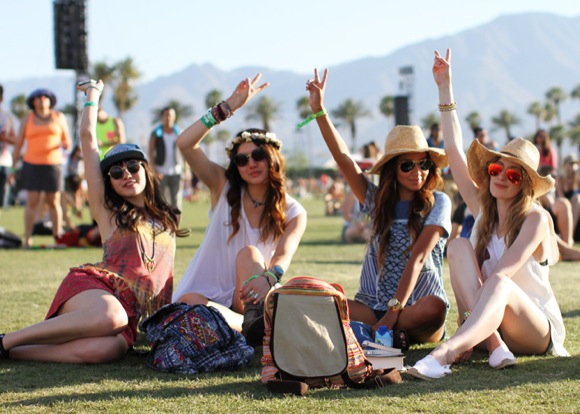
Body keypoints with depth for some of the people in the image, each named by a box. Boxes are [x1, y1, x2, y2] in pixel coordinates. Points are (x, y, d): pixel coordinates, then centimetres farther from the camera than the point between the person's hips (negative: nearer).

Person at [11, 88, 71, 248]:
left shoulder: (59, 117, 10)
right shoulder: (27, 119, 9)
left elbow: (67, 141, 13)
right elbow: (18, 144, 9)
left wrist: (65, 144, -11)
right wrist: (13, 166, 4)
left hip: (53, 164, 0)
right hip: (32, 164, 0)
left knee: (54, 201, -1)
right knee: (32, 201, -5)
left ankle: (58, 237, 4)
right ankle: (27, 239, -3)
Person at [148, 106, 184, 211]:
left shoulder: (179, 133, 7)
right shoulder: (156, 133, 4)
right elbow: (151, 153, 1)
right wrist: (154, 170, -10)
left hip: (176, 172, 1)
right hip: (161, 172, -1)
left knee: (176, 201, -1)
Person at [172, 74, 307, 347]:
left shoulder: (293, 213, 2)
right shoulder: (224, 188, 5)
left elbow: (284, 256, -18)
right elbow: (185, 143, -8)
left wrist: (267, 279, -43)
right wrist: (229, 106, -12)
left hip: (250, 299, -1)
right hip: (212, 297, 1)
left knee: (248, 253, -30)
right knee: (189, 302, -34)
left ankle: (256, 325, -49)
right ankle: (260, 328, -39)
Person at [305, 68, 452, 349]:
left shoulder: (438, 203, 0)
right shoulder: (378, 200, 12)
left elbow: (417, 258, -11)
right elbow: (344, 160, 2)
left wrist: (395, 310, -21)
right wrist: (319, 110, -7)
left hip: (417, 309, -3)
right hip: (374, 307, 3)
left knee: (435, 306, -39)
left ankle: (367, 332, -30)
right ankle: (393, 335, -34)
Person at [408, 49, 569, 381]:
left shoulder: (536, 219, -10)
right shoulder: (483, 210, 6)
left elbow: (500, 274, -21)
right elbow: (455, 153, 4)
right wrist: (445, 88, 4)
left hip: (538, 331, -5)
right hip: (489, 319, 5)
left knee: (499, 285, -37)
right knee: (459, 245, -15)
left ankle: (443, 355, -60)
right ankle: (493, 343, -31)